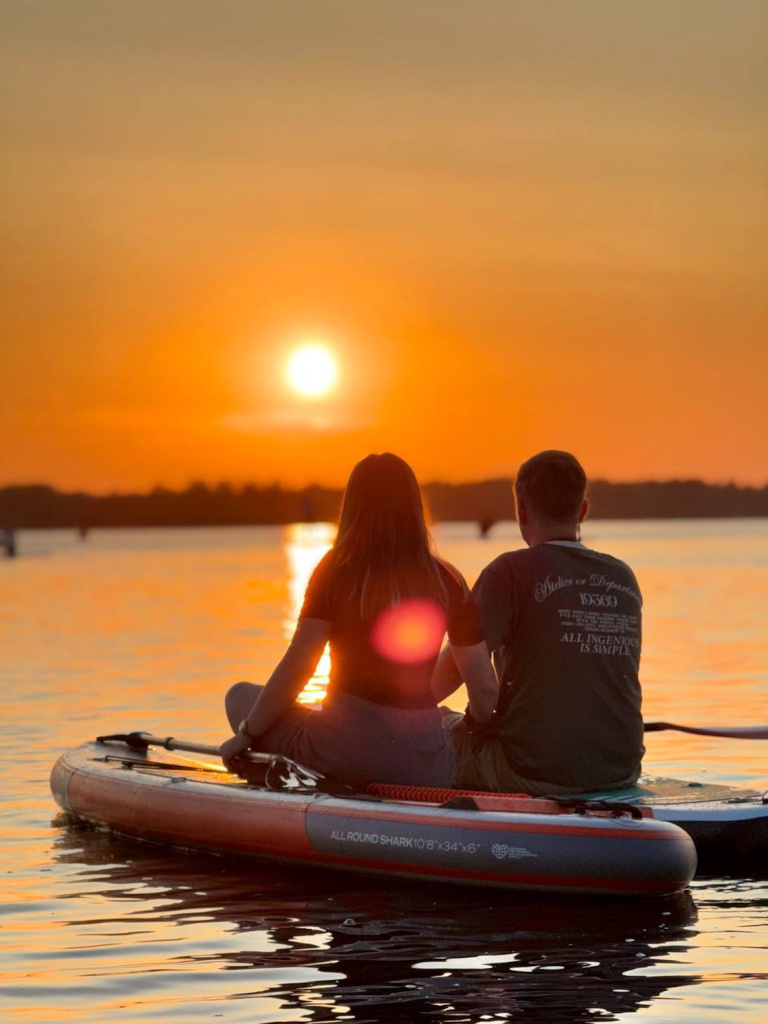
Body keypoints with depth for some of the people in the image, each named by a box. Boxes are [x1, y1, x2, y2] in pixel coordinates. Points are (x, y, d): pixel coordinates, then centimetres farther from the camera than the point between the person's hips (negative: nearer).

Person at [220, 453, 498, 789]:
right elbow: (485, 689, 4)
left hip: (342, 751, -3)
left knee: (241, 697, 20)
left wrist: (246, 734, 6)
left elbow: (294, 670, -7)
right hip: (426, 768, 3)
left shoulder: (336, 574, -5)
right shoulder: (448, 583, 2)